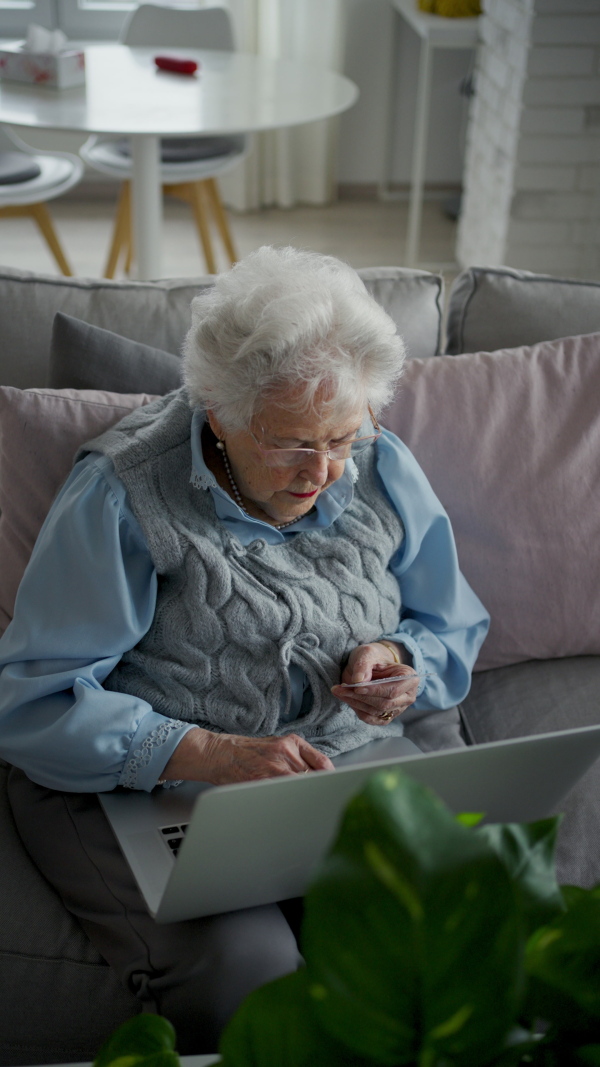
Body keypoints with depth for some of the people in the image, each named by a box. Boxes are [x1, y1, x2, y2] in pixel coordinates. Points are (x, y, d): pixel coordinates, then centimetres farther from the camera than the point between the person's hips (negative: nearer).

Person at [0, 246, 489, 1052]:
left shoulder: (383, 471, 4)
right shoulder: (122, 494, -11)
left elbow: (452, 631, 16)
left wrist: (399, 661, -9)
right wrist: (210, 755, -27)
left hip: (368, 763, 4)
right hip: (150, 785, -4)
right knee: (241, 969, -30)